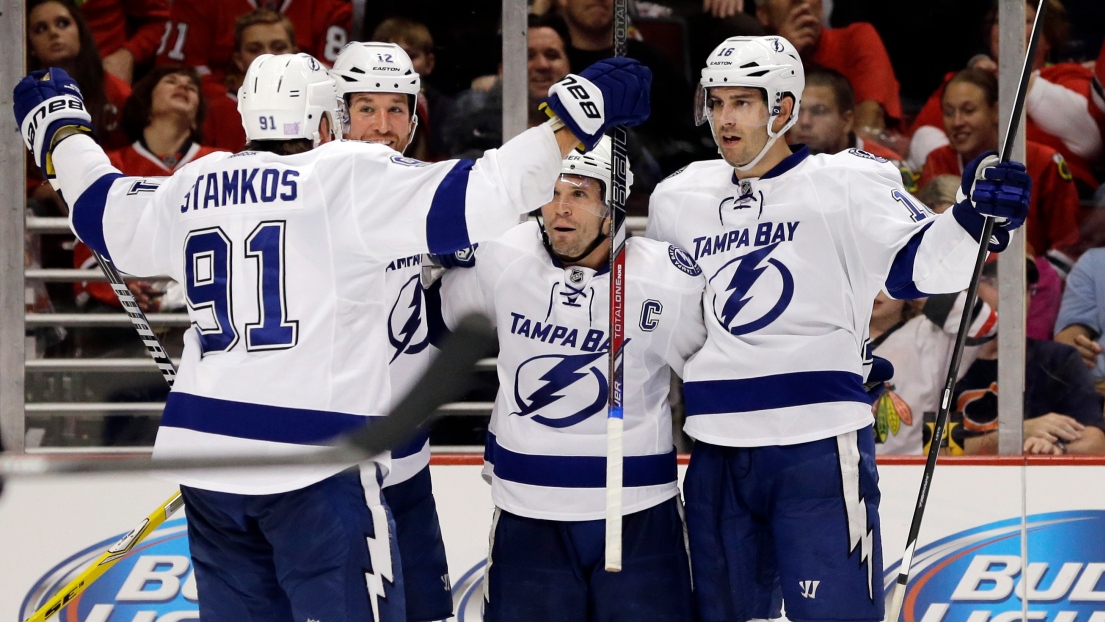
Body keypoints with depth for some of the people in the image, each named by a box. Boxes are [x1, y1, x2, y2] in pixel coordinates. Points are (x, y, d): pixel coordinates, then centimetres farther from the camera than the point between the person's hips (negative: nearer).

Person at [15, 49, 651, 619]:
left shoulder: (194, 188, 12)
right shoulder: (349, 176, -5)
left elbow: (102, 210, 28)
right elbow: (473, 198, -13)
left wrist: (59, 126, 46)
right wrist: (576, 116, -8)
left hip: (204, 453, 6)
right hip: (316, 458, -6)